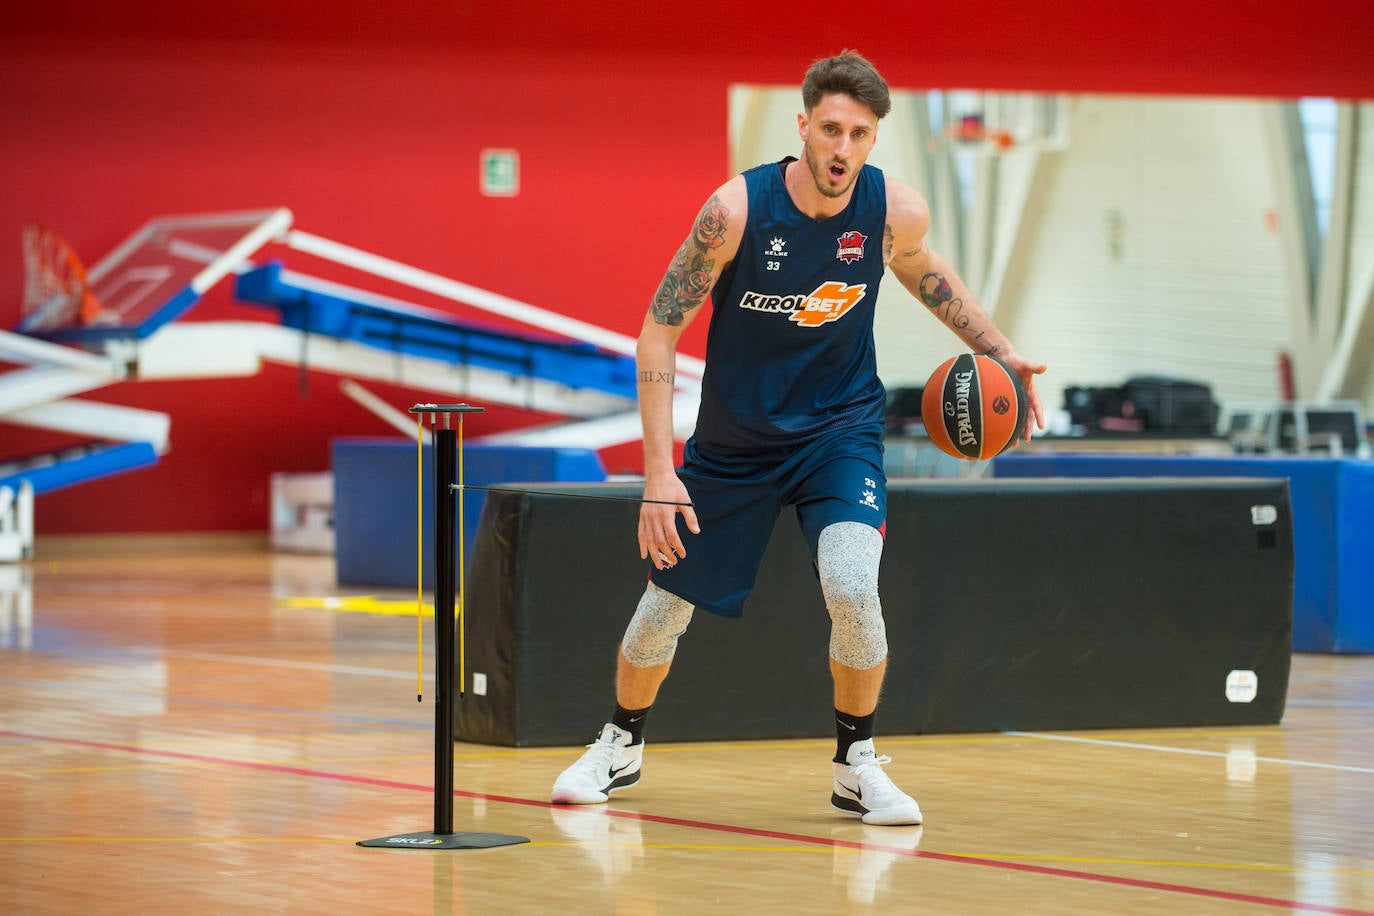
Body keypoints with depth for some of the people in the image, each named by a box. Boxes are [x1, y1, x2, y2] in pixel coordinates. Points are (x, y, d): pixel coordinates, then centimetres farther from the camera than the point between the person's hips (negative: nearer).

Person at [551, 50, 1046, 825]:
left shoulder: (895, 211, -17)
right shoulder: (738, 209, -25)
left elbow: (924, 272, 10)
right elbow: (659, 333, -17)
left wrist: (999, 350, -1)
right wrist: (659, 472, -23)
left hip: (841, 426, 0)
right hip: (735, 435, 0)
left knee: (853, 589, -25)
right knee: (668, 604, 11)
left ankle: (858, 766, -2)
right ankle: (622, 745, 40)